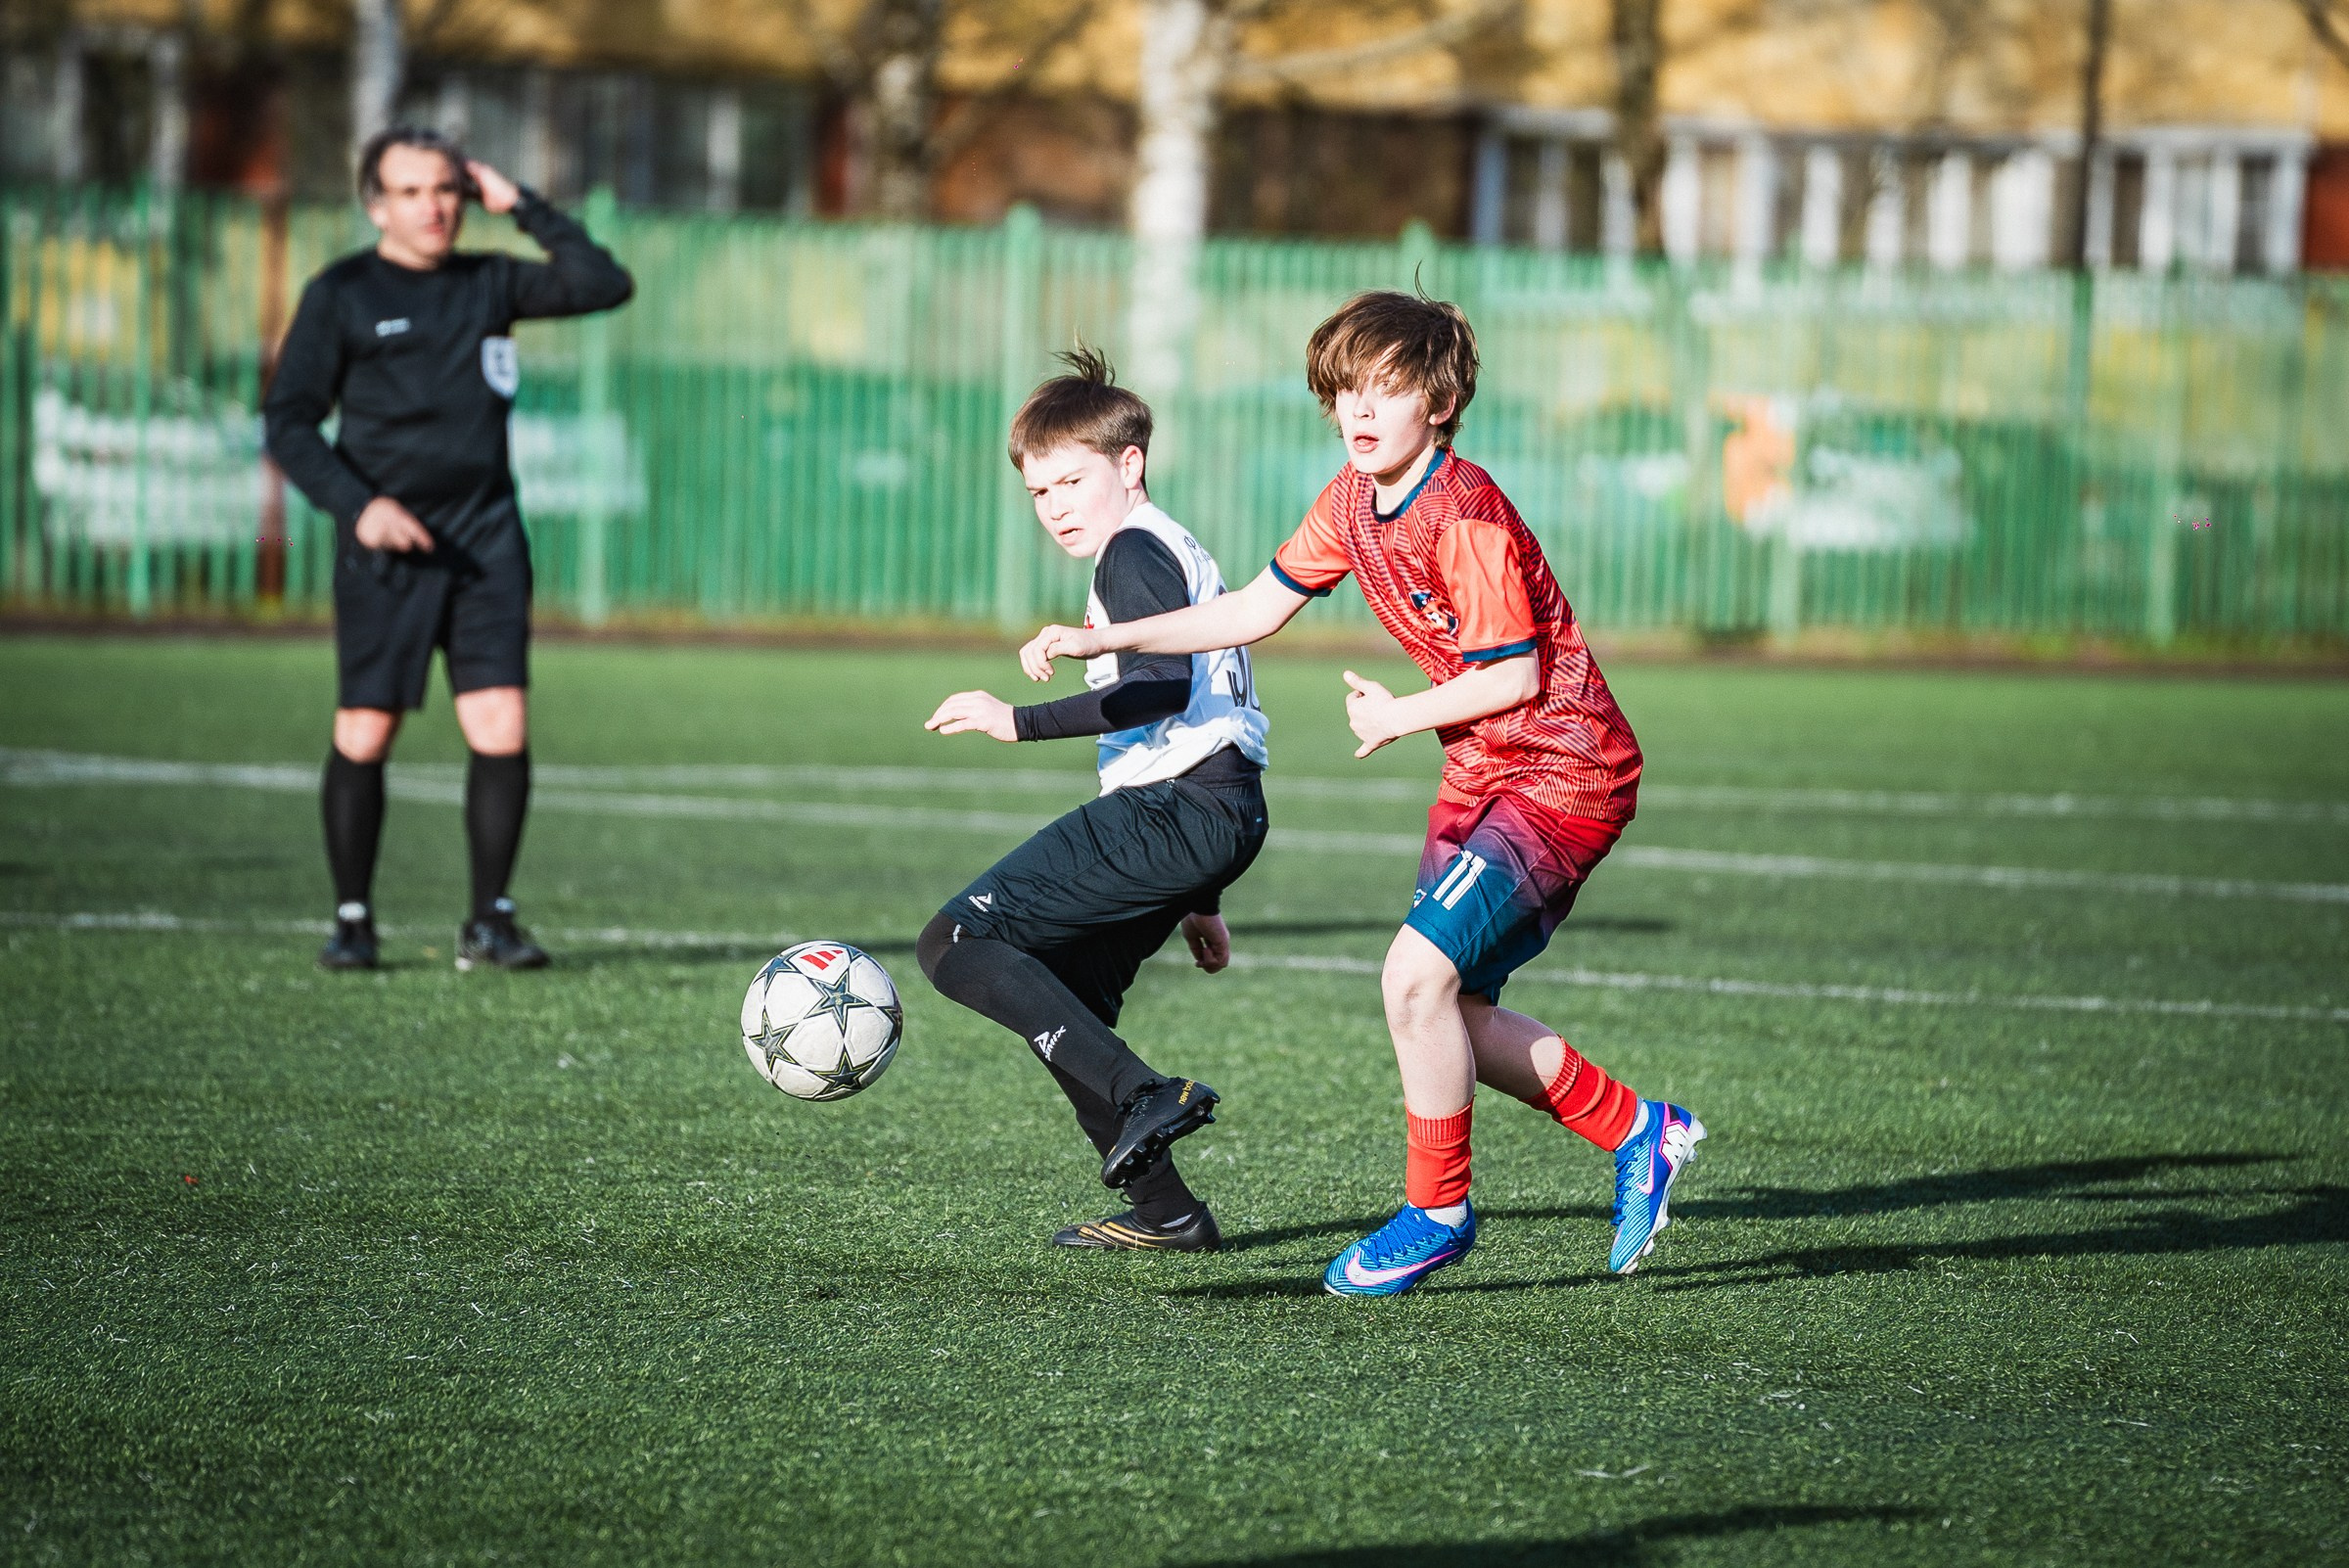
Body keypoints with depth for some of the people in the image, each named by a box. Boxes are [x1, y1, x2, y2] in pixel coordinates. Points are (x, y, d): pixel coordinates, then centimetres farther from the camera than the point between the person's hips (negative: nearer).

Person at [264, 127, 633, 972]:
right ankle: (352, 919, 12)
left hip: (485, 541, 3)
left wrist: (524, 207, 3)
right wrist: (357, 503, -14)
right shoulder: (342, 294, 1)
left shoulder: (491, 282, 12)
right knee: (363, 736, -3)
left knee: (502, 732, -8)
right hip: (385, 549, -3)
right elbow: (287, 422, 0)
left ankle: (490, 918, 2)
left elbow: (605, 284, 8)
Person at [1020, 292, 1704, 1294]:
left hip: (1564, 772, -9)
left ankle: (1436, 1210, 0)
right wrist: (1100, 641, 6)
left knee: (1417, 974, -18)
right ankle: (1637, 1134, 26)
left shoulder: (1465, 515, -22)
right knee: (1449, 1017, 9)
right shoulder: (1352, 503, 4)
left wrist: (1401, 718, -10)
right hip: (1480, 776, 9)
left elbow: (1516, 675, -21)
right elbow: (1254, 611, 12)